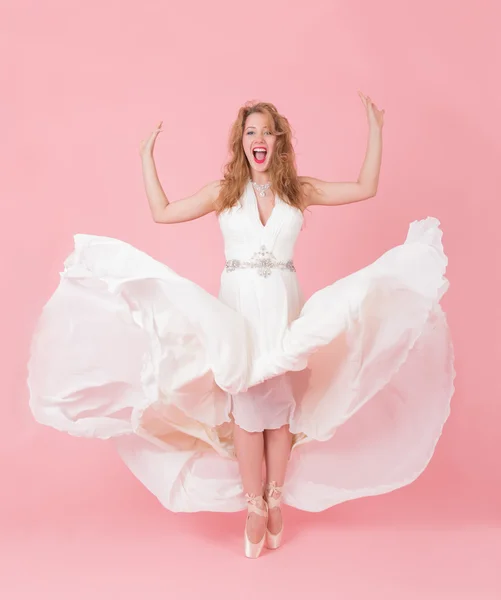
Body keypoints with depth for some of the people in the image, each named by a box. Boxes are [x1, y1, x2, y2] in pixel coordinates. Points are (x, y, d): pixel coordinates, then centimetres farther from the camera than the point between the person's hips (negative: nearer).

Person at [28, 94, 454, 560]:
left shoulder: (299, 191, 6)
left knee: (280, 403, 1)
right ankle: (254, 508, 10)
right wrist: (146, 158, 10)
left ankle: (276, 500, 17)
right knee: (246, 404, -3)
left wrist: (375, 131, 6)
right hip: (238, 306, 0)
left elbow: (365, 189, 7)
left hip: (283, 306, 1)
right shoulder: (224, 191, 5)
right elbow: (161, 213, 8)